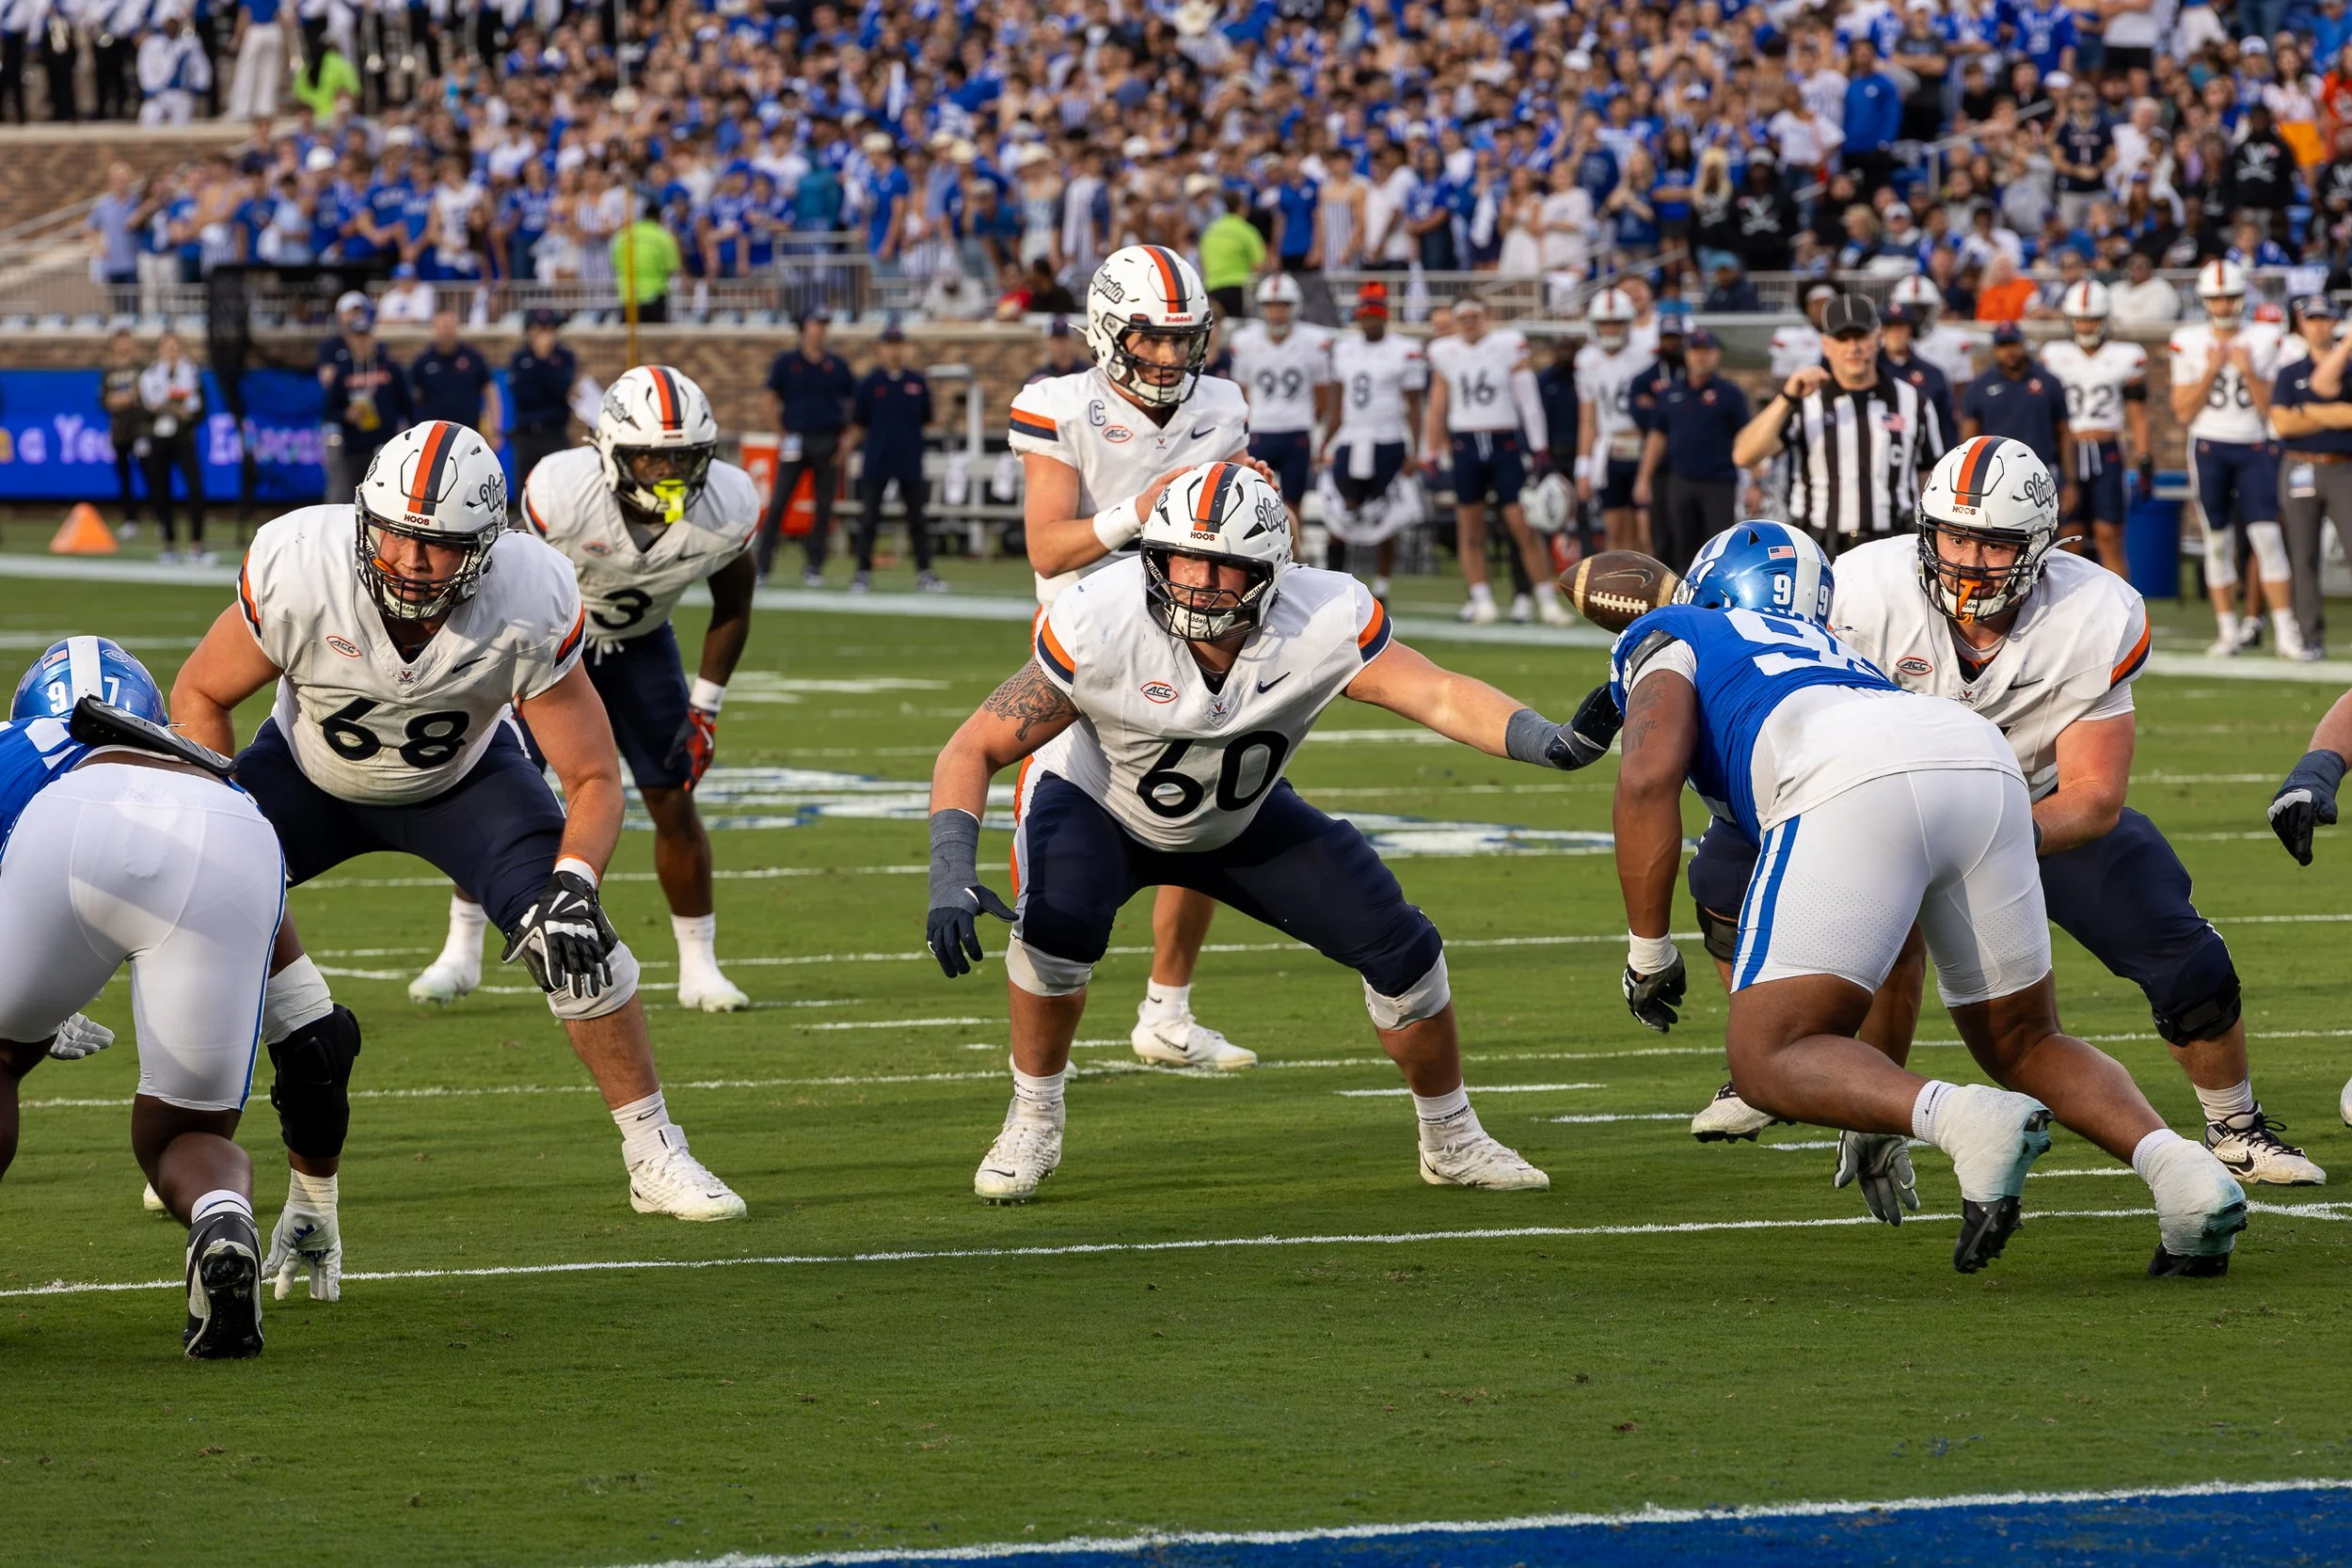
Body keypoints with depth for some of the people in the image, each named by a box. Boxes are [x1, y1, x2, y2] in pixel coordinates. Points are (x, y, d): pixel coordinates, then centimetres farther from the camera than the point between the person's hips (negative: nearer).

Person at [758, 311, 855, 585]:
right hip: (796, 438, -2)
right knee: (778, 503, -7)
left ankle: (814, 567, 9)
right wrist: (783, 431, -4)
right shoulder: (787, 362, 3)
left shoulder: (837, 365, 8)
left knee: (824, 508, 2)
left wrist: (844, 443, 1)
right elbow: (772, 401, 6)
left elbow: (851, 404, 11)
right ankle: (761, 565, -5)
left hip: (828, 442, 2)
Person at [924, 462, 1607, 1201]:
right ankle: (1033, 1121, -9)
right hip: (1096, 802, -3)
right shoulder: (1100, 625, -36)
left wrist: (1536, 737, -55)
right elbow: (974, 751, -31)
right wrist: (951, 873, -46)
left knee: (1398, 945, -5)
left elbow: (1441, 695, -34)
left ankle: (1450, 1139, 21)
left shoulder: (1322, 624, -31)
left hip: (1238, 821, 3)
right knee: (1059, 918, -34)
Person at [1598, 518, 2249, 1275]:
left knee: (1769, 1062, 0)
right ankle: (2177, 1165, -4)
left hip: (1859, 785, -6)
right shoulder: (1835, 658, 43)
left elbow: (1649, 777, 4)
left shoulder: (1666, 640, 29)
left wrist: (1648, 951, 14)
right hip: (1984, 766, 6)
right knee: (2026, 1046, 22)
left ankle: (1970, 1123, -24)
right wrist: (1871, 1114, 46)